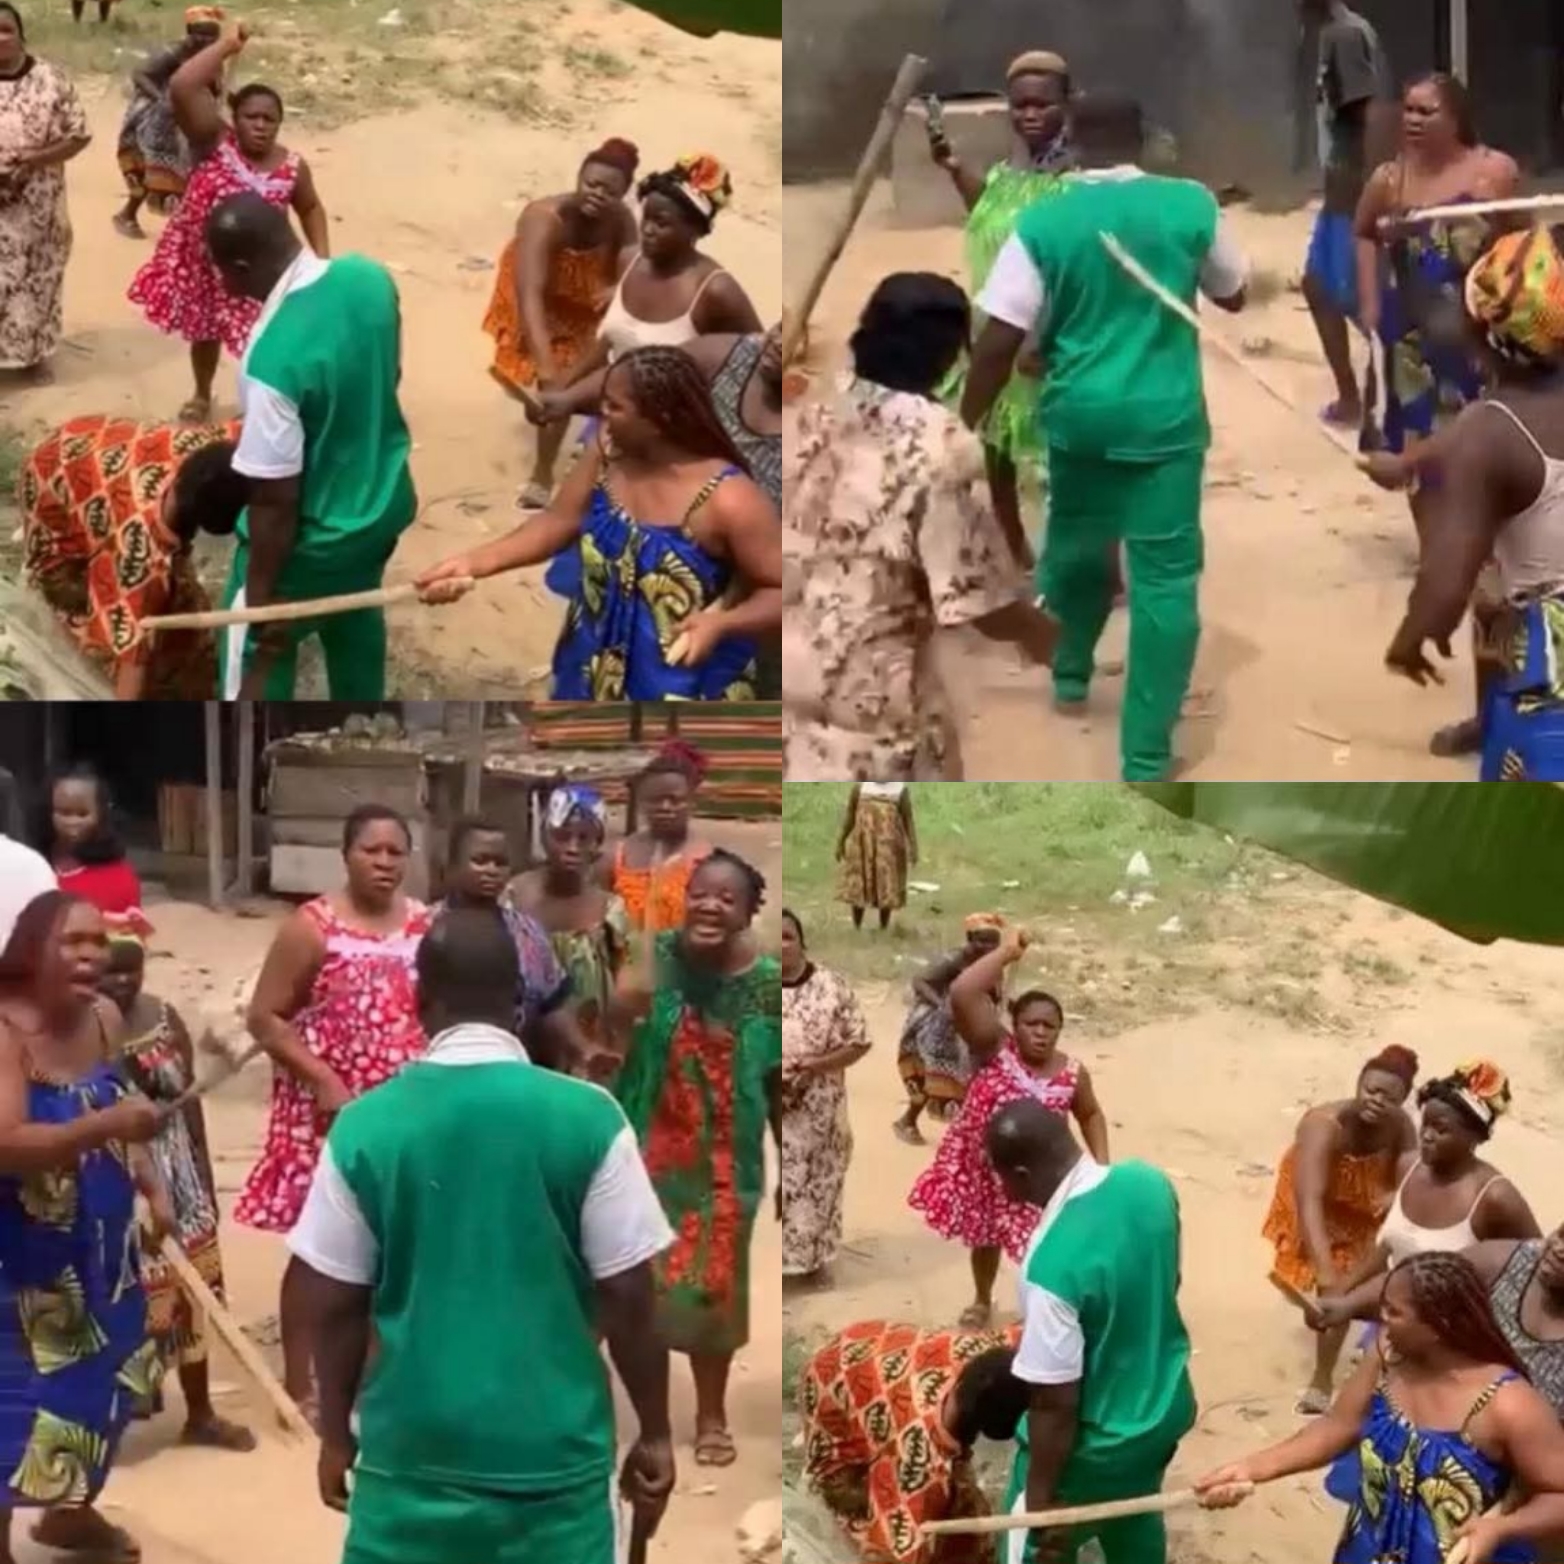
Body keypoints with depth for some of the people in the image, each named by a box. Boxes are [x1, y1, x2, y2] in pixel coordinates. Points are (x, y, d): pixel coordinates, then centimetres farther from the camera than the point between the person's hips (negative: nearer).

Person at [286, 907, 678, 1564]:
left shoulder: (365, 1126, -4)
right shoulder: (588, 1119, -8)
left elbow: (335, 1304, 1)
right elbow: (628, 1296, -6)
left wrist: (336, 1432, 14)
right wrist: (655, 1432, 5)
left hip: (415, 1450, 1)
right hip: (554, 1452, -1)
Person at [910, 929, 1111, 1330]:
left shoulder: (1072, 1073, -14)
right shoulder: (995, 1048, -20)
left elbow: (1091, 1115, 6)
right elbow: (962, 993, -34)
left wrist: (1101, 1164, -4)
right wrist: (1007, 951, -29)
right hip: (983, 1165, 1)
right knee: (984, 1237, 23)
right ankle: (982, 1300, 50)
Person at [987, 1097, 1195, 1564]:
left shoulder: (1053, 1262, -37)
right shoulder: (1150, 1183, -15)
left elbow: (1055, 1402, -28)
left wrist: (1040, 1495, -15)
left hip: (1091, 1447, -7)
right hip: (1162, 1407, 7)